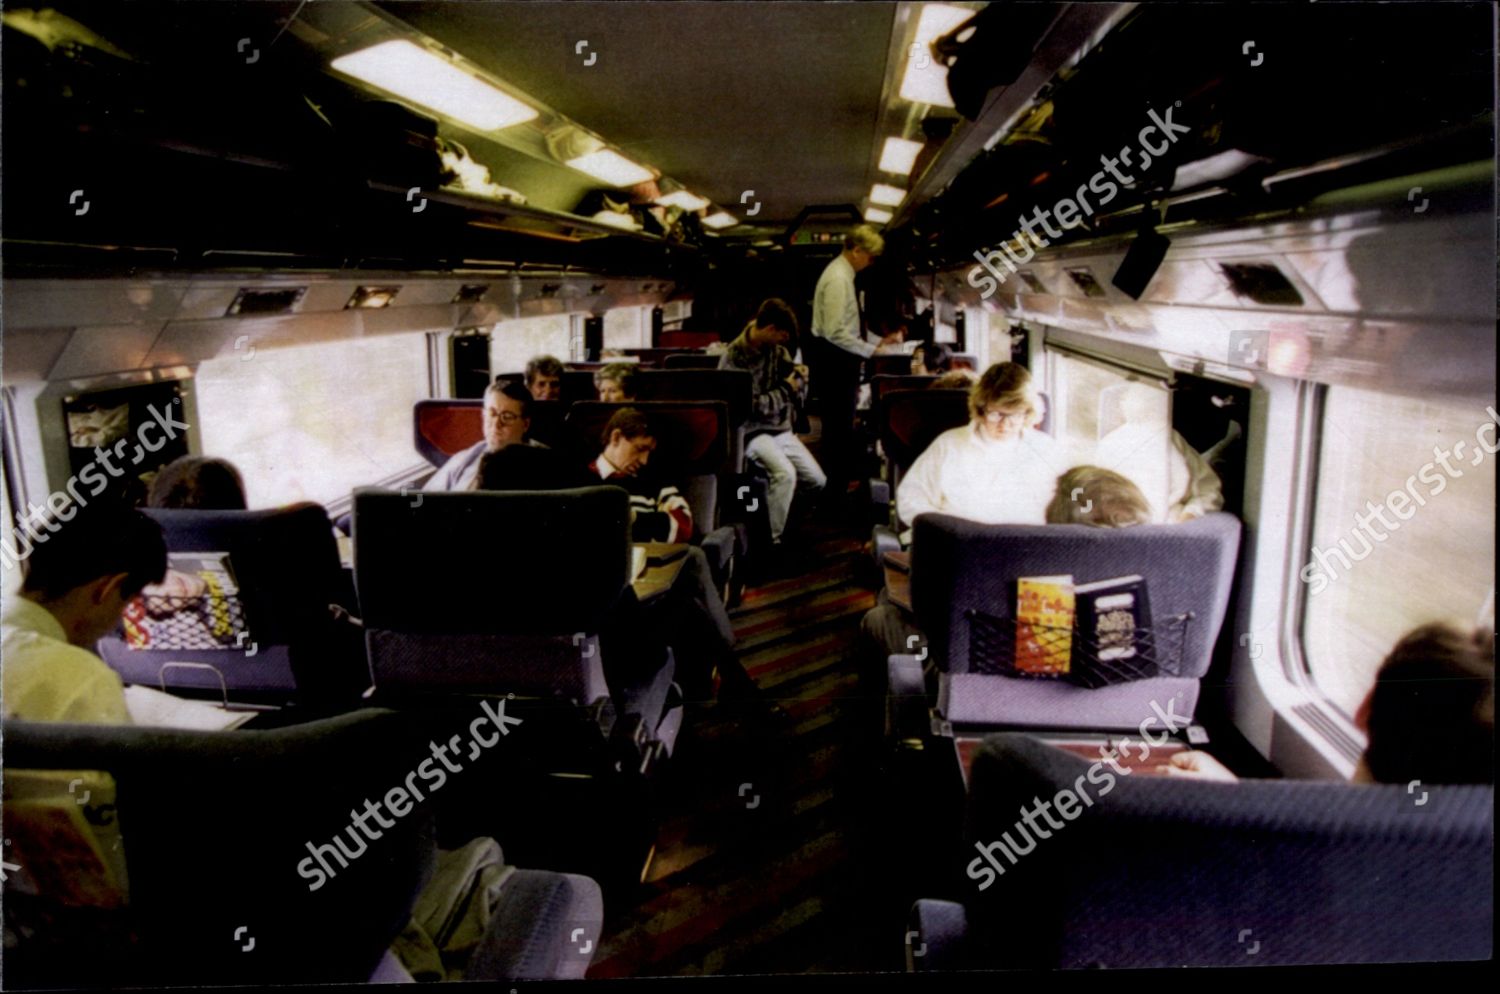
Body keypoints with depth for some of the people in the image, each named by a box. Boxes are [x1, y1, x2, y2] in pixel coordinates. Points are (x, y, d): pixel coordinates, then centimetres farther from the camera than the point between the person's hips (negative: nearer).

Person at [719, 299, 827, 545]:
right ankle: (771, 541, -17)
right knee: (785, 474, -30)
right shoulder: (734, 358, -14)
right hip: (752, 431, -7)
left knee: (817, 481, 1)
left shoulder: (777, 350, 6)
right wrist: (785, 389, -11)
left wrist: (799, 378, -14)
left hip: (783, 429, 7)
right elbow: (750, 407, -19)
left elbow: (799, 395, 9)